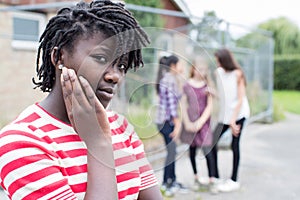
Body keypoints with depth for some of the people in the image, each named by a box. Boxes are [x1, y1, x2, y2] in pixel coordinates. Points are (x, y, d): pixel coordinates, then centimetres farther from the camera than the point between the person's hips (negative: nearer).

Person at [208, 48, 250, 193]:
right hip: (224, 114, 6)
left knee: (234, 145, -3)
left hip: (238, 113, -6)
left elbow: (240, 99, -13)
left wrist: (233, 120, -17)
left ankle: (234, 181, 7)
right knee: (212, 142, 0)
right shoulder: (218, 72, 4)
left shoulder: (237, 74, -12)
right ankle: (215, 177, 12)